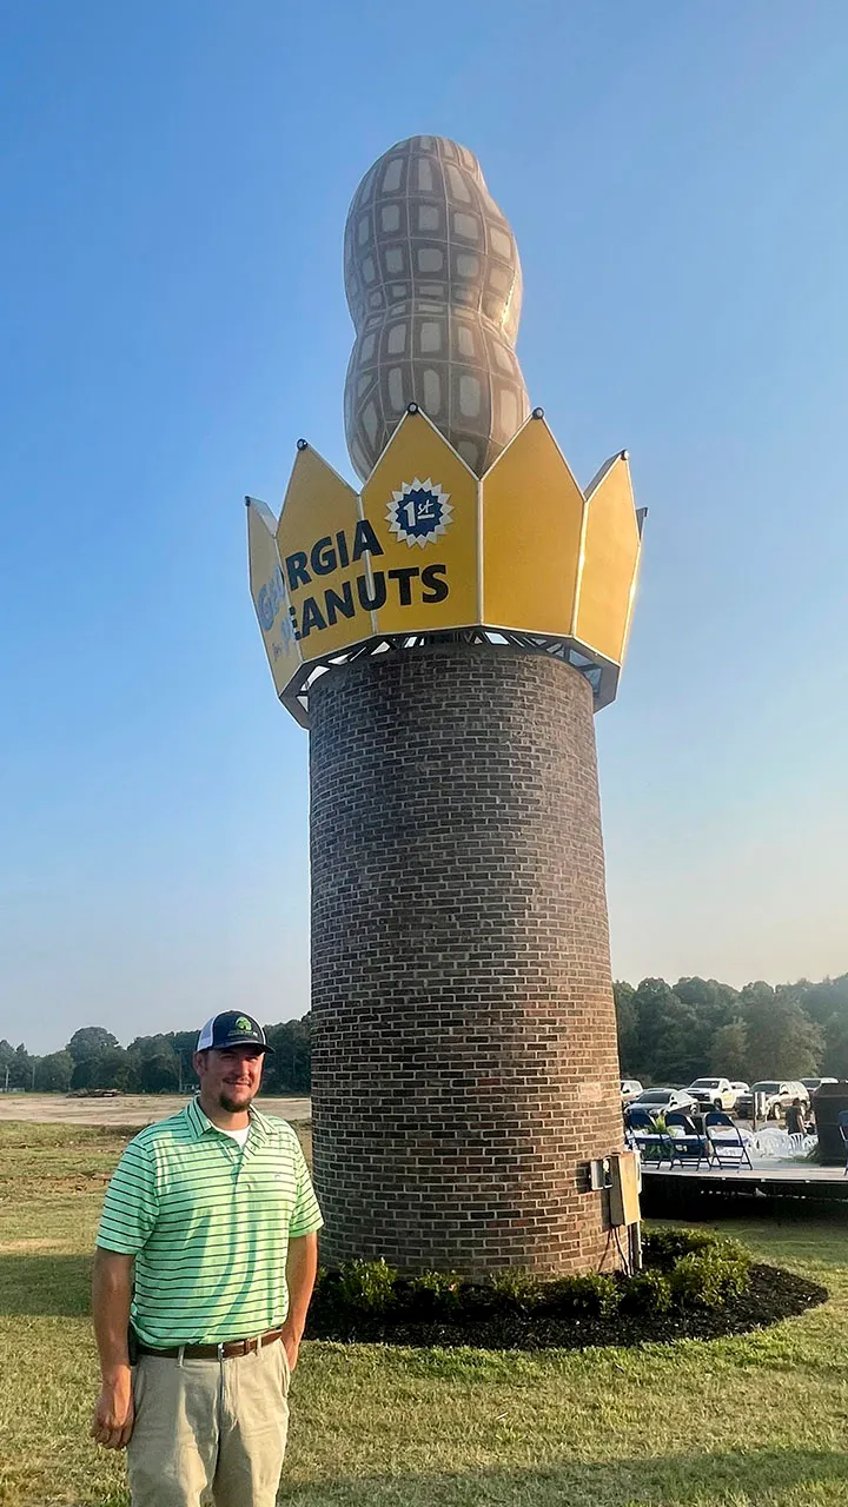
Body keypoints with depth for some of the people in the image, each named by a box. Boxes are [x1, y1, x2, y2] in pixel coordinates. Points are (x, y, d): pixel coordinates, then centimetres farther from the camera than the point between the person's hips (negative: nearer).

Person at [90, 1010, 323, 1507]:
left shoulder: (284, 1142, 4)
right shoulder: (153, 1151, -10)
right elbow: (113, 1267, -10)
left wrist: (291, 1338, 13)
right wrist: (116, 1381, -10)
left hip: (261, 1367, 4)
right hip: (172, 1370, -4)